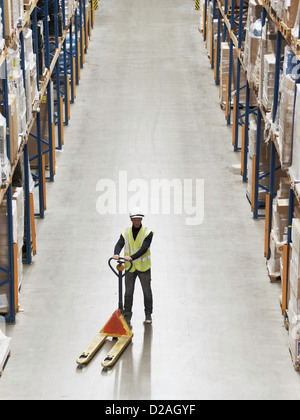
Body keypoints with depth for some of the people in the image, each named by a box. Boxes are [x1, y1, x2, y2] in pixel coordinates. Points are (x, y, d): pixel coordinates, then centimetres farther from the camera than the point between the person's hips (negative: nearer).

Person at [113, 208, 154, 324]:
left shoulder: (147, 233, -8)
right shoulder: (125, 233, 2)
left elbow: (144, 248, -21)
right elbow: (119, 244, -12)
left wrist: (132, 257, -34)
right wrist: (116, 254, -35)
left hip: (143, 267, -2)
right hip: (130, 268, 2)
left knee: (147, 291, 5)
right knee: (128, 292, 5)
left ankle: (148, 315, 16)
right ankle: (127, 315, 13)